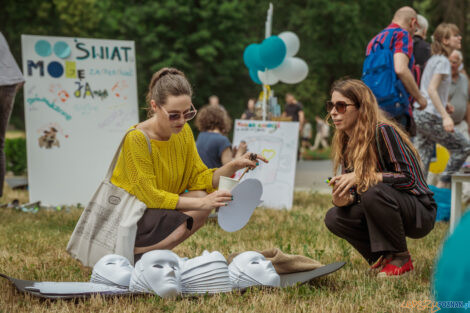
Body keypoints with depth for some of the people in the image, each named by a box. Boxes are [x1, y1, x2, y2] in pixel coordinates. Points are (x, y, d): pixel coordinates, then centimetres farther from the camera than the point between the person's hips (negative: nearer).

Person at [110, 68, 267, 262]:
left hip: (161, 208, 7)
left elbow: (199, 178, 0)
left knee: (203, 196, -17)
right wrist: (201, 203, -28)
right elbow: (150, 196, -23)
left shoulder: (184, 132, 0)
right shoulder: (137, 139, -22)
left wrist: (235, 165, -15)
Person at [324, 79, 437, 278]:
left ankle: (401, 259, -15)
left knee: (374, 192, -33)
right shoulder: (346, 144, 4)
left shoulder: (383, 132, -20)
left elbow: (409, 178, -23)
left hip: (421, 213, -7)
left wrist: (362, 177, -29)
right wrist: (343, 199, -18)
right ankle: (383, 257, 3)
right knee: (334, 218, -11)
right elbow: (354, 193, 6)